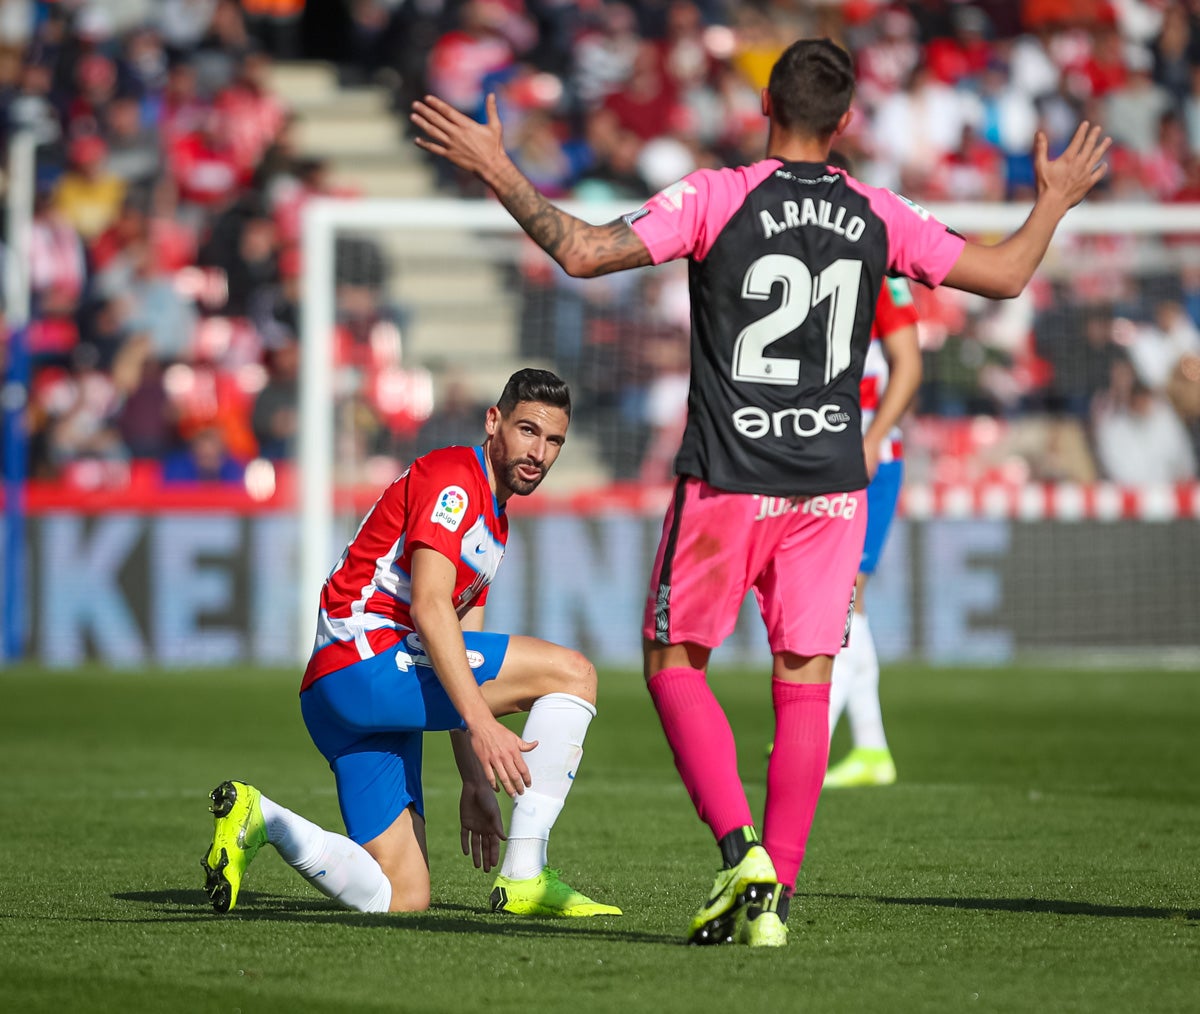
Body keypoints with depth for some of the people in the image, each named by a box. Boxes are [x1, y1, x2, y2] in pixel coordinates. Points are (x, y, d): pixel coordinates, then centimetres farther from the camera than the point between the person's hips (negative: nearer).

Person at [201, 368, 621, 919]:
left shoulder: (494, 522, 25)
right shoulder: (452, 477, -6)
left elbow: (463, 666, 26)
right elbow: (428, 608, -19)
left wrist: (477, 781, 20)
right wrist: (482, 723, -28)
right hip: (361, 661, -10)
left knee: (400, 899, 1)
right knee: (572, 672, -13)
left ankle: (257, 817, 7)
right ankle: (523, 879, -14)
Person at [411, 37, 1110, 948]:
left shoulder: (715, 199, -9)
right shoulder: (879, 217, 1)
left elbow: (583, 252, -16)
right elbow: (1006, 275, 9)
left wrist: (496, 171, -5)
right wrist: (1057, 200, 27)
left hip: (728, 483, -3)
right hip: (833, 483, 3)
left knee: (675, 661, 11)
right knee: (804, 683, 6)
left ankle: (740, 848, -6)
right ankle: (775, 897, 2)